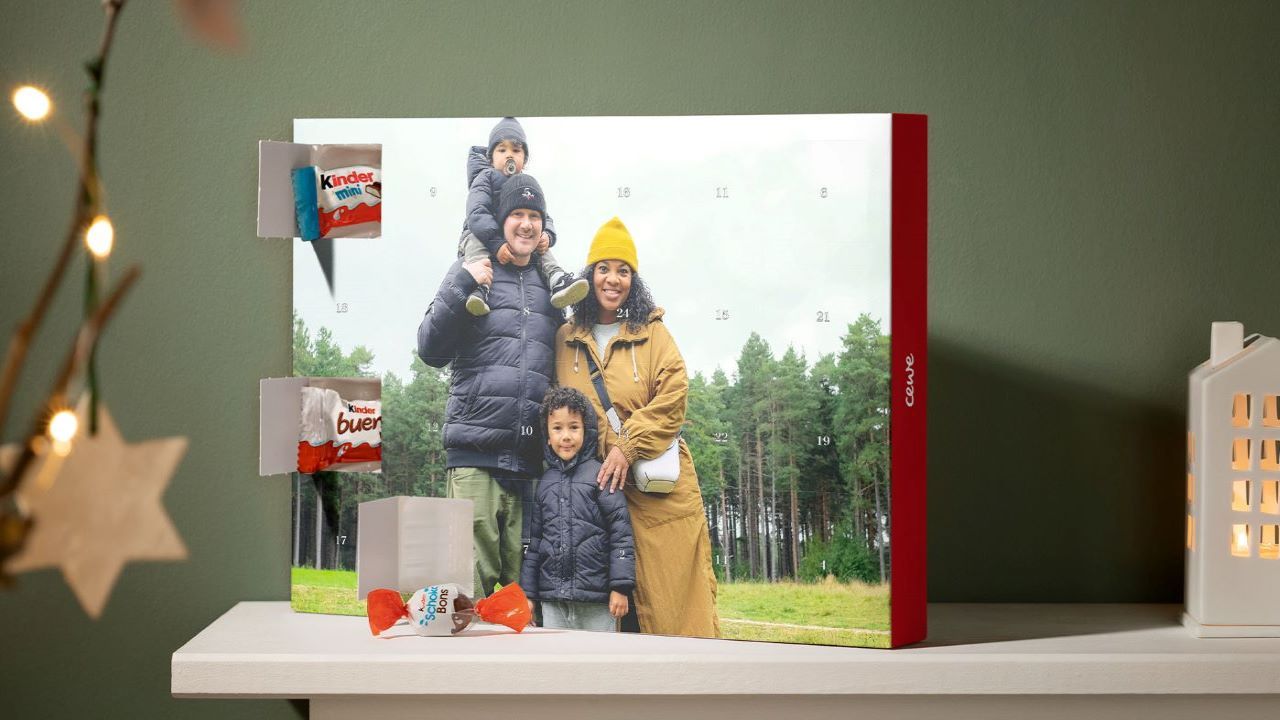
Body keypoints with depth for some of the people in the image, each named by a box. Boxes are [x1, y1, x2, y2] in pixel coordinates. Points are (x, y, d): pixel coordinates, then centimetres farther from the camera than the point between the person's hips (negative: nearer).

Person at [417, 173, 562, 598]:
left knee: (523, 581, 2)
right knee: (471, 576, -9)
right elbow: (431, 350, 2)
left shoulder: (551, 284, 19)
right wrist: (462, 287, -7)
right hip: (475, 454, -3)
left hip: (531, 459, 4)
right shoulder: (472, 272, 9)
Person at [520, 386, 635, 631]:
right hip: (552, 597, 4)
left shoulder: (600, 475, -2)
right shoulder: (544, 482, 12)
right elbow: (534, 539, 16)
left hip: (596, 597, -4)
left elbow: (621, 531, -6)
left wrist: (620, 586, -11)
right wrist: (527, 592, 13)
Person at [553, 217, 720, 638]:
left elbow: (673, 396, -5)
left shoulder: (652, 333, 7)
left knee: (674, 582, -6)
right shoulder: (566, 340, 13)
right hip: (594, 481, 2)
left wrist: (627, 448, -14)